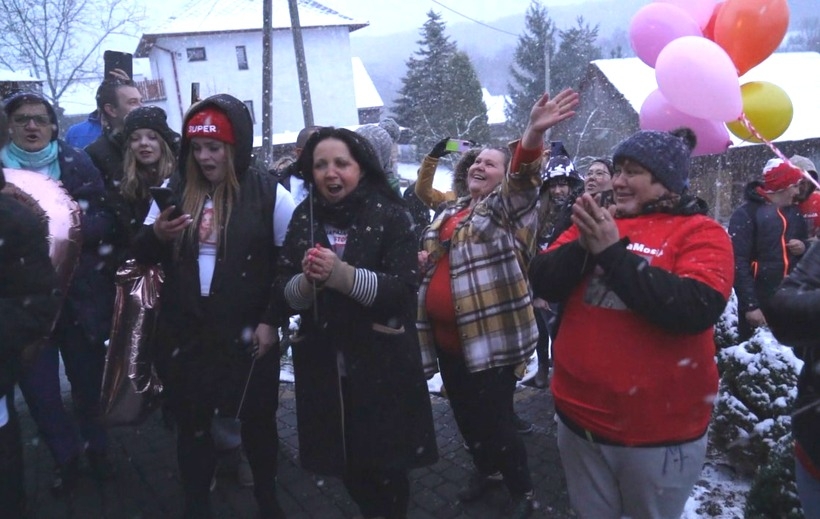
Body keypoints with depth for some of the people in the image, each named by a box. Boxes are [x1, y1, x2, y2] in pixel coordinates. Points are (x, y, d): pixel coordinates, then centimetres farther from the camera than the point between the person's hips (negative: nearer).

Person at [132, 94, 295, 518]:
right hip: (184, 334, 3)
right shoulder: (175, 190, 2)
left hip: (247, 334, -2)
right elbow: (142, 257, 7)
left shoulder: (268, 193, -7)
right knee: (191, 425, 14)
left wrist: (272, 320, -9)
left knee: (257, 420, 14)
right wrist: (155, 235, -16)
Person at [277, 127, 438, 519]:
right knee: (346, 463, 15)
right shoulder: (303, 218, 5)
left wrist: (344, 276, -28)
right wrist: (308, 281, -20)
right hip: (324, 363, 4)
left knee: (385, 466, 6)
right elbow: (285, 293, 2)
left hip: (382, 363, -3)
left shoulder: (389, 215, -7)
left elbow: (404, 287, -16)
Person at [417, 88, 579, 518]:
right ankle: (484, 469, 46)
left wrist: (534, 134, -45)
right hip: (447, 337, 7)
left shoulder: (506, 207, -5)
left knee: (495, 418, 1)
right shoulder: (450, 213, 15)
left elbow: (522, 179, -27)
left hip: (490, 337, -7)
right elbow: (430, 259, 26)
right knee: (464, 413, 21)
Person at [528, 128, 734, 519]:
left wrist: (613, 253, -25)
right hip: (578, 417, 4)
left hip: (659, 430, -4)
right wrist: (582, 246, -21)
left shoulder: (701, 232, -9)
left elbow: (696, 309, -25)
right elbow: (542, 283, -3)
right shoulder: (596, 222, 5)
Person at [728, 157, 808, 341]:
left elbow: (805, 242, 26)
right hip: (759, 303, -6)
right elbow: (739, 263, -15)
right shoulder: (746, 214, -10)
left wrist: (804, 248, 0)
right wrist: (750, 305, -20)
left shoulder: (794, 213, 12)